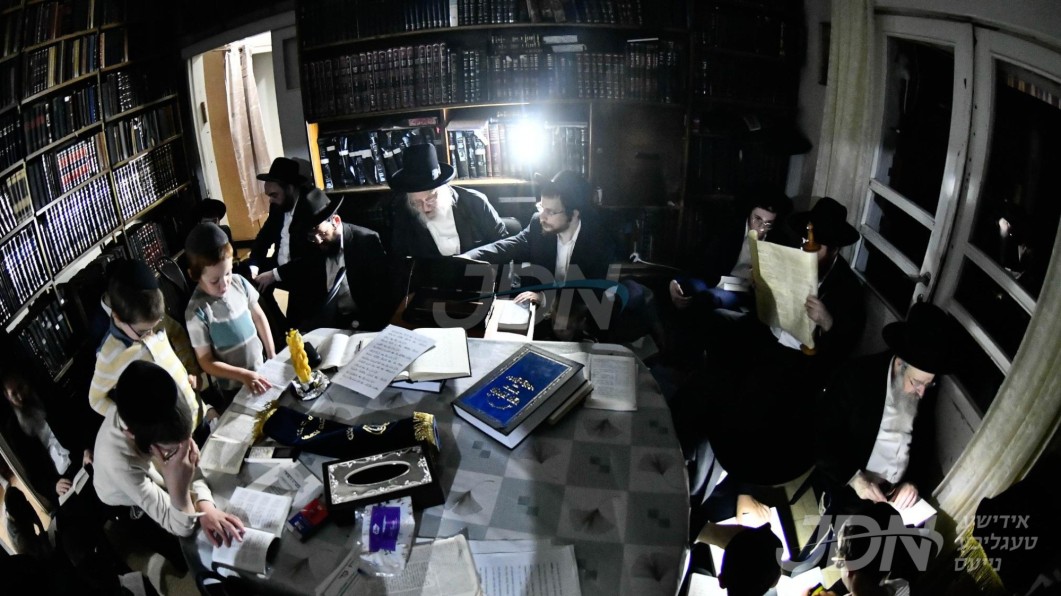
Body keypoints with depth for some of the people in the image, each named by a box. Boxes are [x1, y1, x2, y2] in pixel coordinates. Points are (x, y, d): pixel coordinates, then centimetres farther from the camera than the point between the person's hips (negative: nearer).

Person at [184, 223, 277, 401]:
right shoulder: (198, 311, -23)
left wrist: (272, 356, 4)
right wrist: (244, 375, -25)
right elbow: (206, 362, -16)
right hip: (234, 387, -4)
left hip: (261, 369, 4)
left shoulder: (239, 283, -12)